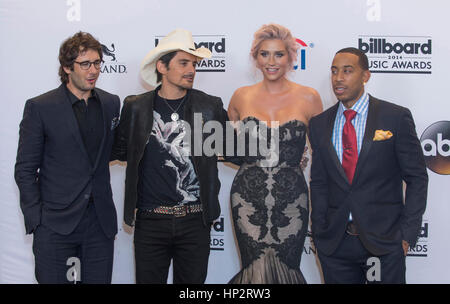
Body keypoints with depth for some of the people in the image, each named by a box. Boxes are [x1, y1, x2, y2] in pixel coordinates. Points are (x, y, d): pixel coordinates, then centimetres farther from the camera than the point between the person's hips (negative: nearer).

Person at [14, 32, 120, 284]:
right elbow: (25, 170, -2)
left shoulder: (111, 103, 8)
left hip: (101, 223, 4)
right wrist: (36, 219, -8)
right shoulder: (40, 107, -4)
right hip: (55, 225, -3)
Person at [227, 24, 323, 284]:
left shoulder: (308, 98, 1)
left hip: (291, 198, 0)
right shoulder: (242, 97, 6)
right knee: (256, 270, -3)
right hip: (248, 199, 1)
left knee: (287, 270, 3)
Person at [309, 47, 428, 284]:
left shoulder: (396, 117, -3)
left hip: (384, 240, -2)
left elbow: (417, 178, -2)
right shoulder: (319, 124, 7)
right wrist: (319, 233, 3)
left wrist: (407, 234, -7)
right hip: (334, 244, 3)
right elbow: (319, 183, 10)